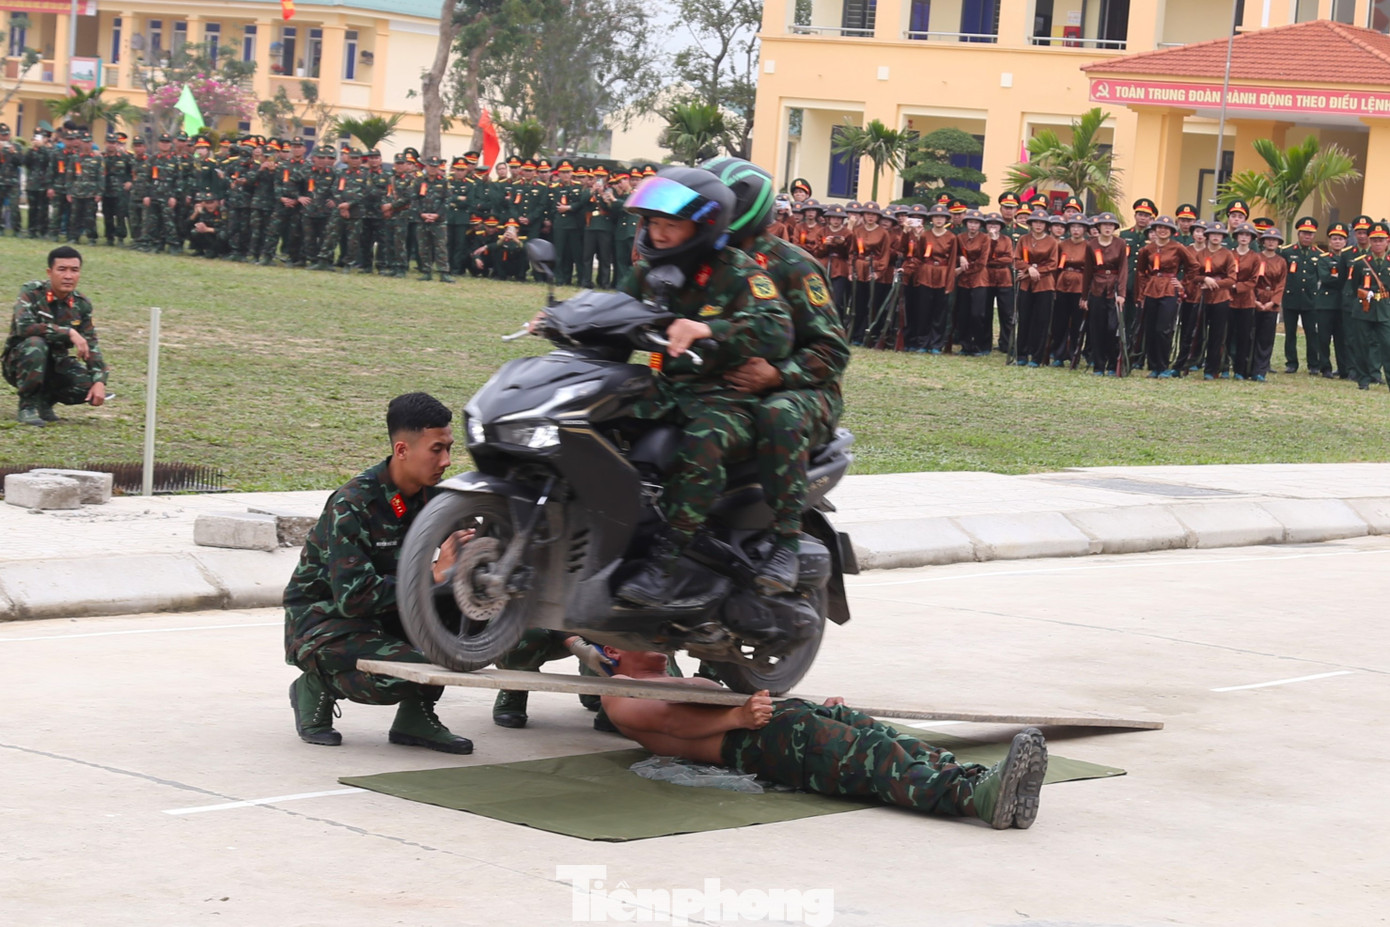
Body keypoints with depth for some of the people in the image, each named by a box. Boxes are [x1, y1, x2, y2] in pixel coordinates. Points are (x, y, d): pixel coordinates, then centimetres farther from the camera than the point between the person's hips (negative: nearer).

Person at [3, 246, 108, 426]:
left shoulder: (81, 304, -2)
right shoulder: (31, 292, -16)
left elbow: (91, 346, -1)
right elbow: (24, 326, -34)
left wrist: (100, 382, -16)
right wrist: (69, 333, -34)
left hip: (55, 366, 5)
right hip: (20, 362, -4)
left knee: (91, 385, -20)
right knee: (35, 344, -36)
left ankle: (45, 399, 9)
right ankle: (28, 404, -18)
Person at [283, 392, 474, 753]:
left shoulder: (430, 495, -3)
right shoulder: (350, 505, -25)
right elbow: (353, 598, -30)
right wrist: (434, 574, -32)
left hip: (385, 614, 7)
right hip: (322, 620, -7)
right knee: (405, 672, -32)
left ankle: (416, 717, -5)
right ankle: (318, 687, -2)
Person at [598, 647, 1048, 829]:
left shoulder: (679, 681, 45)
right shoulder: (619, 691, 19)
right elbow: (669, 720, -2)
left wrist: (818, 710, 16)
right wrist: (736, 716, -22)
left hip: (789, 712, 8)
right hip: (747, 741, -8)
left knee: (880, 738, -25)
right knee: (869, 755, -33)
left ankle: (982, 782, -51)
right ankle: (976, 797, -57)